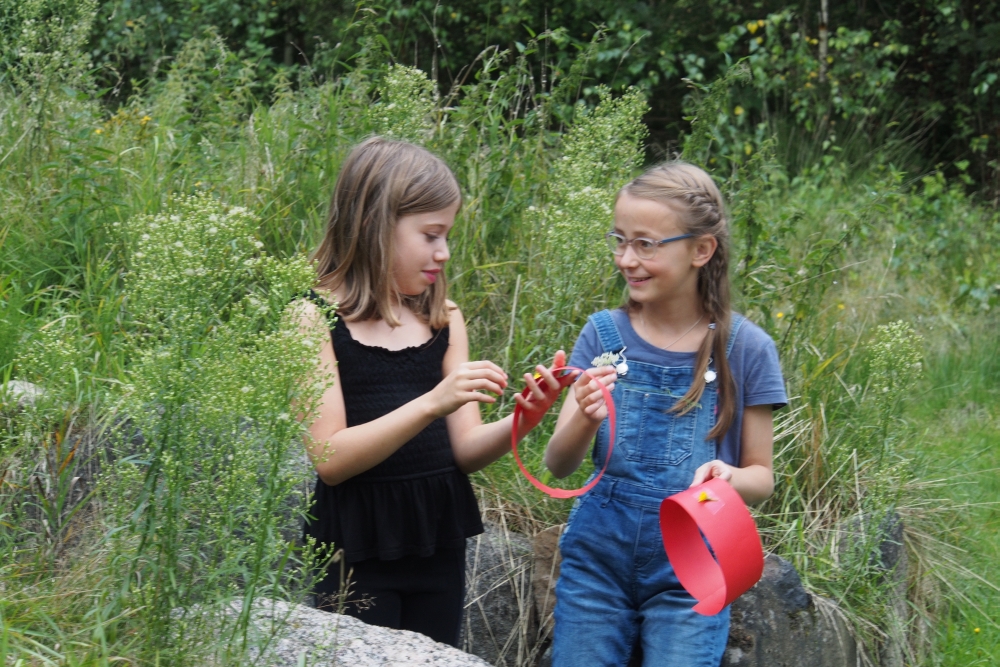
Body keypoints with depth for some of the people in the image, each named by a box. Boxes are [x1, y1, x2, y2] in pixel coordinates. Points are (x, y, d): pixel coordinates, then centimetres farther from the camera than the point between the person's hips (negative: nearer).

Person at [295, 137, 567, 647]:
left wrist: (521, 421, -15)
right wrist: (432, 403, -26)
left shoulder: (444, 320, 8)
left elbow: (465, 450, 5)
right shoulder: (316, 319, -9)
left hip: (438, 542, 5)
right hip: (356, 549, -5)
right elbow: (330, 459, -17)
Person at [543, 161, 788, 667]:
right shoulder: (604, 334, 0)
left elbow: (761, 478, 2)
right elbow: (557, 466, -3)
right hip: (598, 554, 2)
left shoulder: (744, 349, -5)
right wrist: (585, 420, -25)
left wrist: (729, 477, -21)